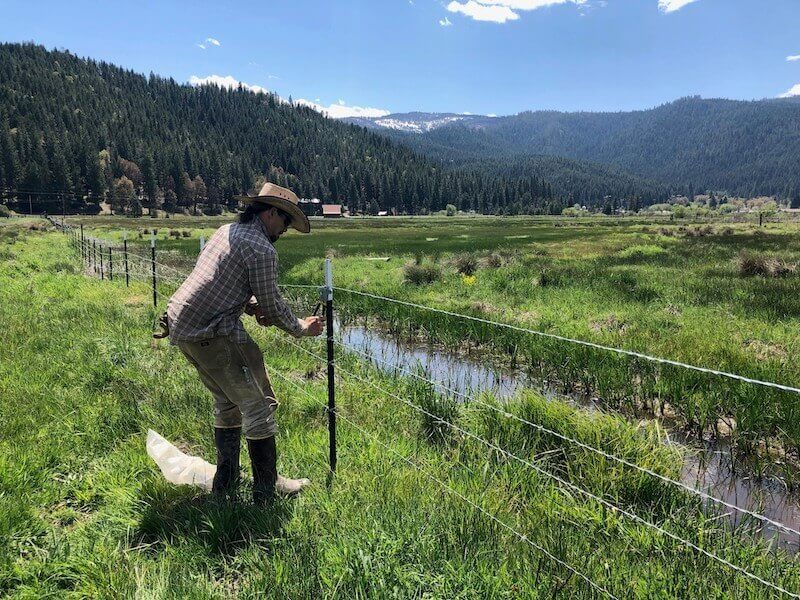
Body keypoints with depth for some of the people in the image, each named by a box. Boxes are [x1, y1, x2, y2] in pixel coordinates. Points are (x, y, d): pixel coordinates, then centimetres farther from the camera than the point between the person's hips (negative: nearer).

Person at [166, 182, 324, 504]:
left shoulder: (227, 231, 16)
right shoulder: (262, 249, -13)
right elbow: (273, 304, -8)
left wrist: (253, 306, 11)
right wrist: (301, 328, 8)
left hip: (180, 326, 10)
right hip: (212, 334, -10)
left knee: (227, 402, 22)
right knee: (258, 405, 2)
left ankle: (225, 483, 31)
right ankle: (267, 490, 11)